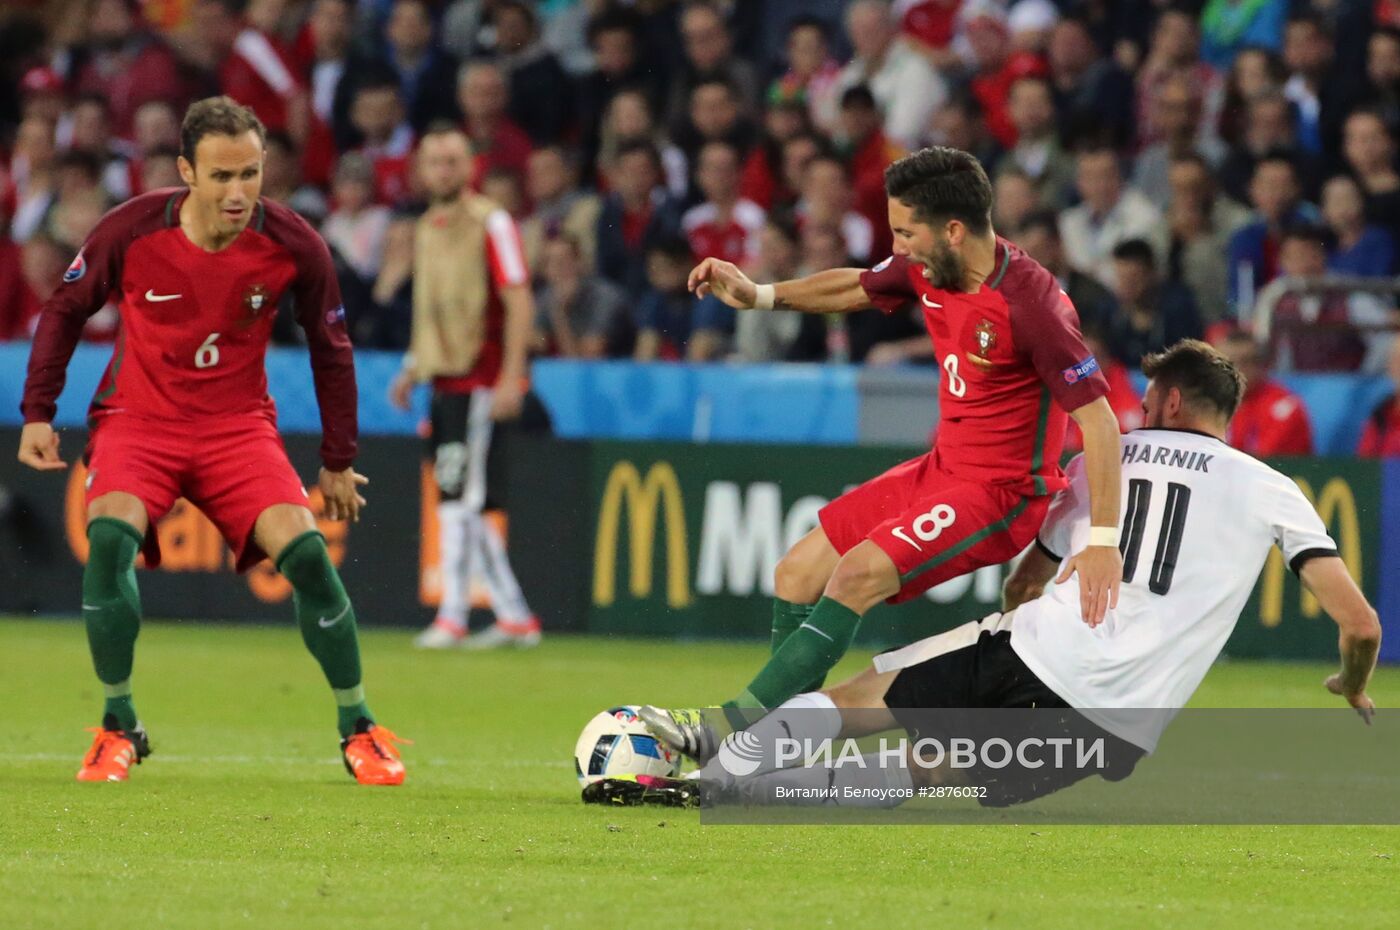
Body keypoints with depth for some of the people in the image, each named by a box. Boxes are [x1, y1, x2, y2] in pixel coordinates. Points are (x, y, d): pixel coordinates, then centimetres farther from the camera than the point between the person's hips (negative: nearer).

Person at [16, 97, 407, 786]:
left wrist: (338, 462, 9)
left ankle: (358, 729, -1)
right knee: (109, 536, -28)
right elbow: (64, 311, 4)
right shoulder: (130, 233, -15)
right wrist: (37, 413, -2)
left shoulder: (293, 246, -11)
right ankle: (118, 726, -10)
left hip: (238, 425, 1)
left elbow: (330, 348, 5)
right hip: (137, 417, -1)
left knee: (304, 550, -20)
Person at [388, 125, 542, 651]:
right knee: (459, 502, 7)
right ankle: (514, 616, 13)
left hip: (479, 379, -8)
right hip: (443, 381, 8)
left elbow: (519, 302, -12)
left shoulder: (489, 223, -7)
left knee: (459, 496, -12)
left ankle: (452, 617, -12)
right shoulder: (426, 228, 17)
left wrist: (510, 378, -20)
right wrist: (412, 371, 20)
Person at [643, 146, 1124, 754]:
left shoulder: (1030, 304, -26)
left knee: (857, 576, -25)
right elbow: (857, 288, 22)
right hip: (941, 469, 9)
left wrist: (1104, 541, -30)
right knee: (797, 577, 4)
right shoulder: (928, 268, -1)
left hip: (1000, 492, -9)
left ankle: (729, 732, -23)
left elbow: (1098, 419, -25)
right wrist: (757, 295, 11)